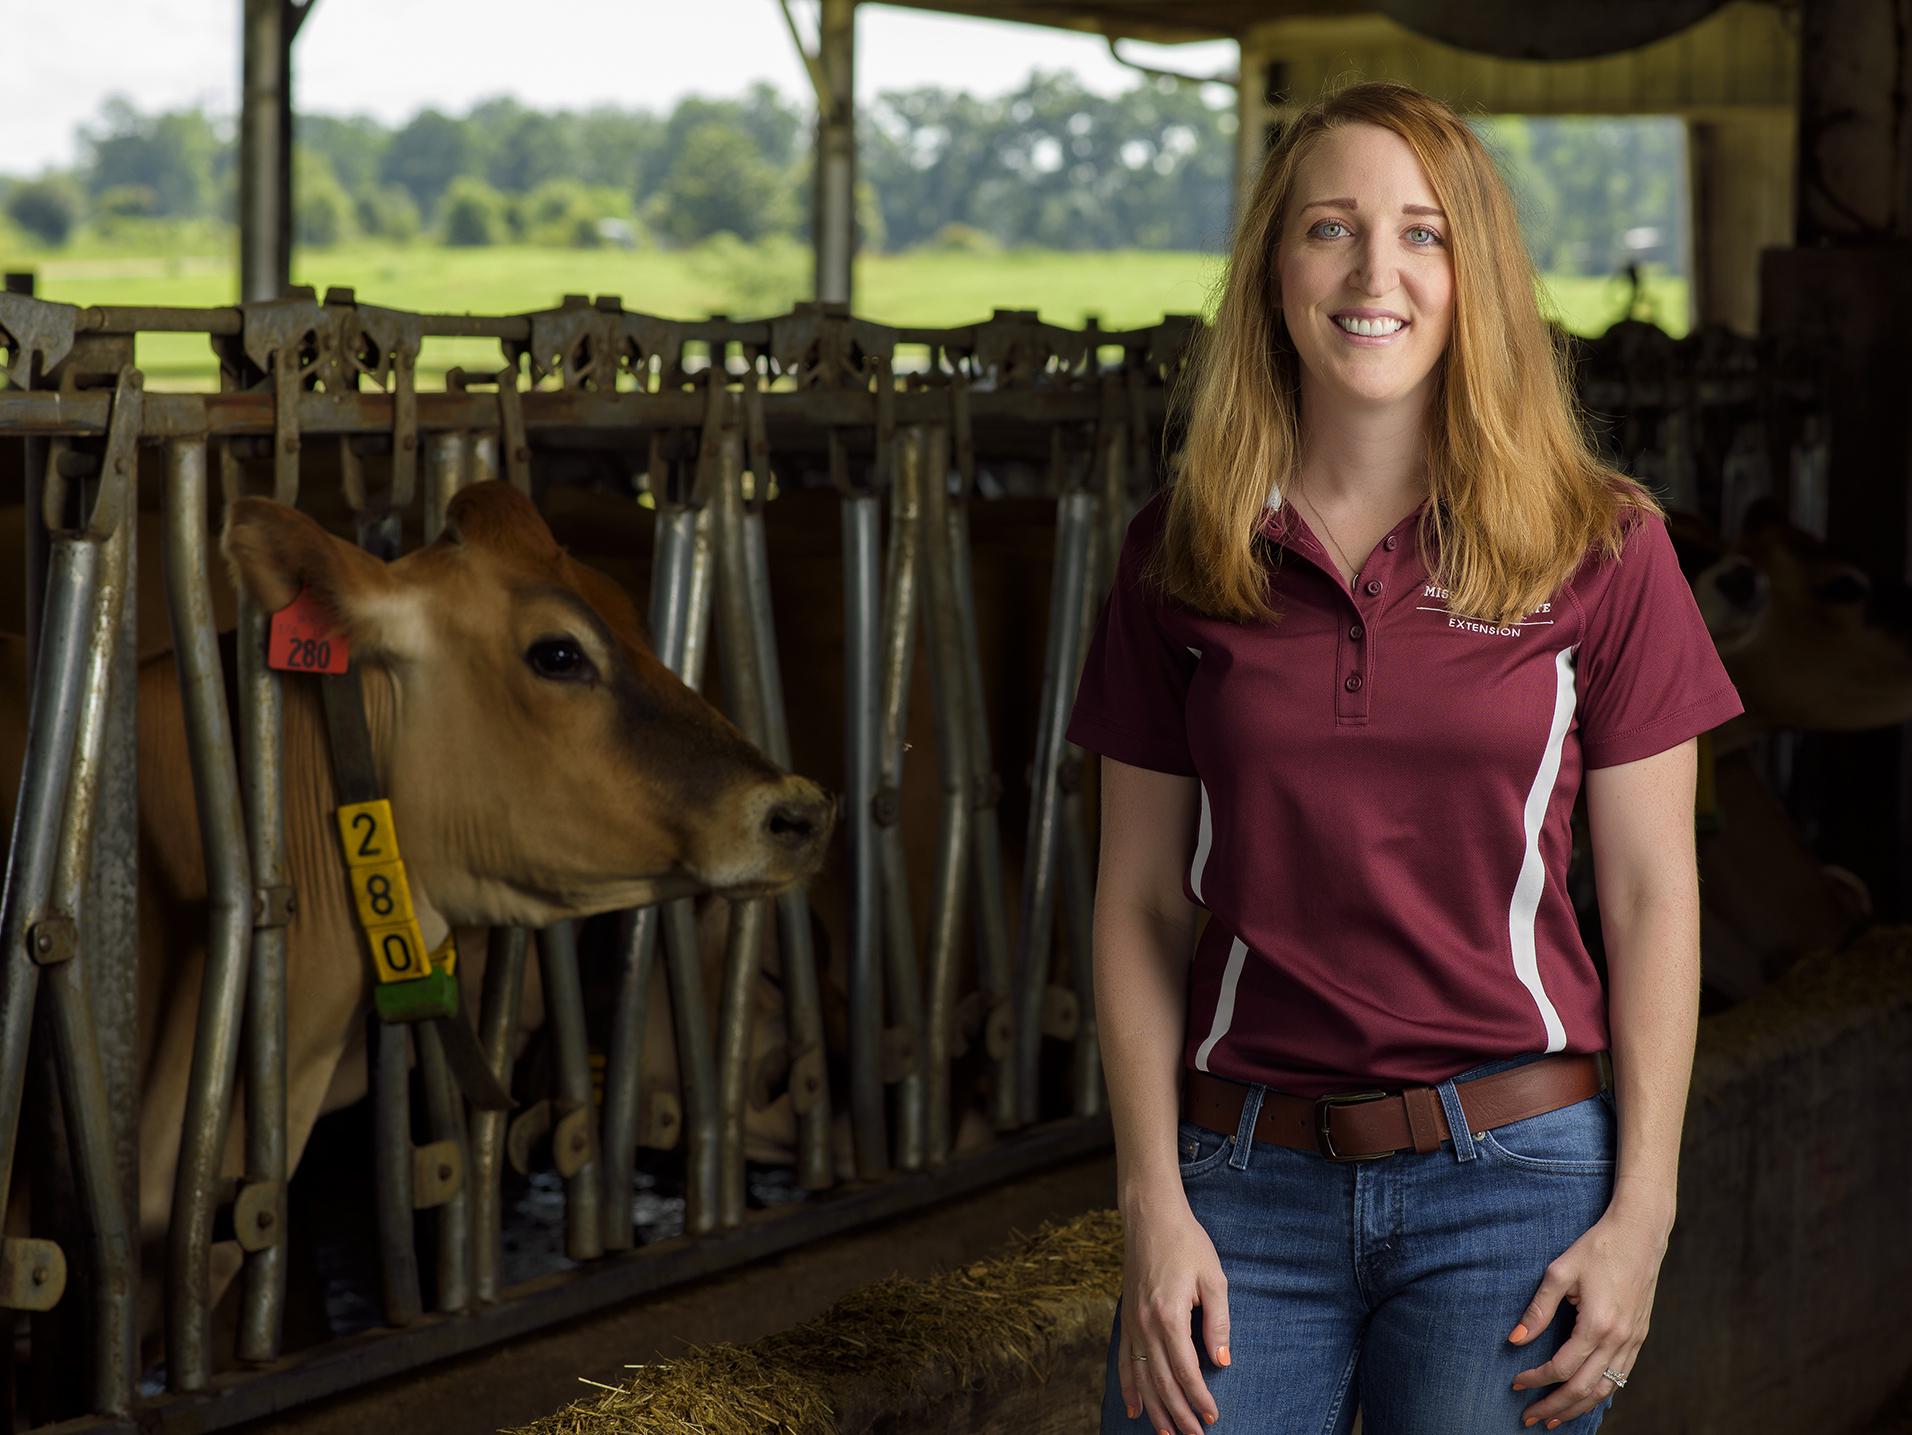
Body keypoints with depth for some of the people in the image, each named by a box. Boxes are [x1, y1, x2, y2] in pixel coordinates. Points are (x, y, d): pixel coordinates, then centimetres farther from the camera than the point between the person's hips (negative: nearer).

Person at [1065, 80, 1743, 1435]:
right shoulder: (1180, 557, 3)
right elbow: (1142, 904, 5)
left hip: (1513, 1171, -1)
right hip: (1248, 1176, 1)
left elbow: (1652, 895, 0)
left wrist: (1641, 1212, -5)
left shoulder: (1601, 547, -1)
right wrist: (1154, 1204, -2)